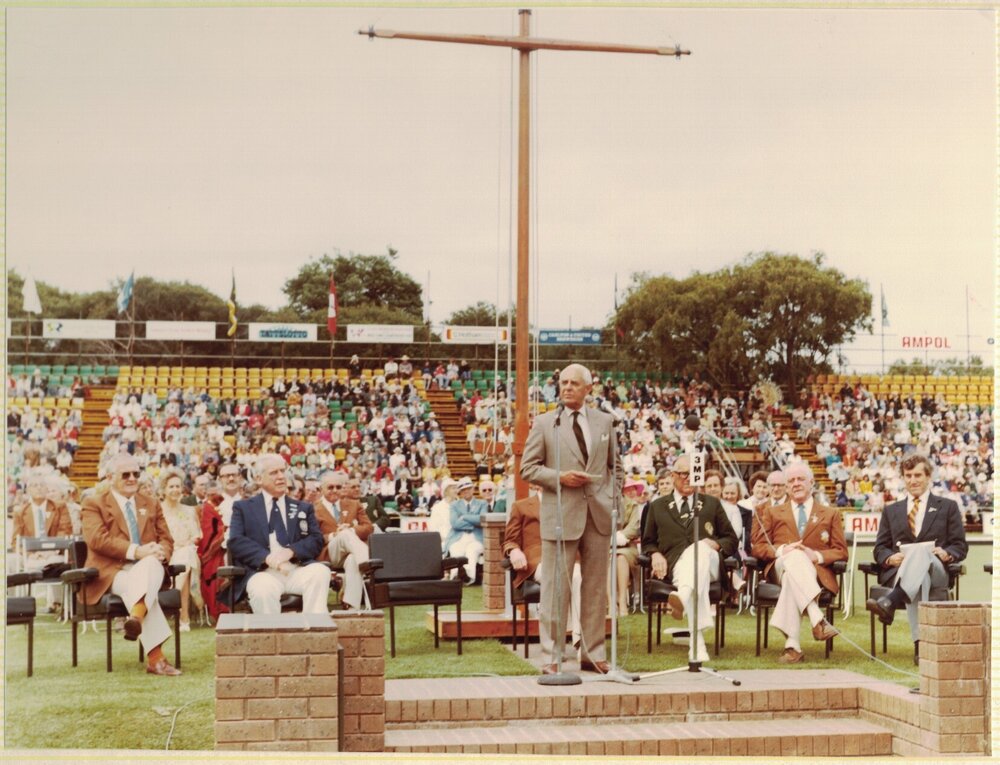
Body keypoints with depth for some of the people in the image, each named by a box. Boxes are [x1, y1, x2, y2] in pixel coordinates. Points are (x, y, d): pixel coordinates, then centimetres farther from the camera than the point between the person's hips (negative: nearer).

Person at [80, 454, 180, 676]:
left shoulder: (151, 505, 25)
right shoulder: (94, 504, 10)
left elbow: (166, 539, 17)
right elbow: (97, 539, -8)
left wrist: (161, 553, -10)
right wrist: (135, 551, -21)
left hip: (148, 566, 3)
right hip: (112, 572, -3)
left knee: (151, 564, -37)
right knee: (135, 584, -38)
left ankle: (136, 616, -61)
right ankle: (155, 657, -49)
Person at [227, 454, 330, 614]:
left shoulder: (304, 508, 23)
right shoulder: (243, 507, 16)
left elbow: (316, 541, 10)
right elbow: (236, 541, 1)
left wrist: (291, 551, -12)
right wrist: (266, 557, -16)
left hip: (298, 569, 2)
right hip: (263, 571, -2)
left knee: (320, 572, -31)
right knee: (263, 590, -37)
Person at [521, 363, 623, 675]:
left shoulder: (605, 421, 11)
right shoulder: (544, 423, 2)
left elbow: (615, 465, 17)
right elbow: (528, 468, 1)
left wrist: (612, 499, 5)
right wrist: (560, 477, -13)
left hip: (599, 514, 3)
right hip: (561, 514, -3)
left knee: (596, 587, 8)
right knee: (556, 588, -1)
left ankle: (593, 653, 18)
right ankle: (552, 655, 6)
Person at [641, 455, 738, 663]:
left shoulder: (712, 504, 25)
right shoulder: (657, 506, 24)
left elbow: (732, 540, 22)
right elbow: (648, 542, 24)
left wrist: (716, 544, -3)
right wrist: (655, 554, -1)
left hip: (709, 562, 0)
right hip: (676, 566, 0)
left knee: (699, 548, -39)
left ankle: (682, 596, -69)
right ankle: (697, 640, -53)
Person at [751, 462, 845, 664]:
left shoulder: (831, 514, 23)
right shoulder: (773, 513, 26)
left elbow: (841, 552, 12)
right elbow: (758, 548, 13)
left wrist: (817, 556, -11)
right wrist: (781, 550, -10)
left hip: (816, 571, 0)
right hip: (779, 569, 0)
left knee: (792, 576, -39)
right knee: (794, 556, -38)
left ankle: (792, 644, -48)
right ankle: (817, 618, -53)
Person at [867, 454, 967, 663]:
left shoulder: (948, 507, 21)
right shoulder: (891, 511, 26)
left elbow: (960, 546, 13)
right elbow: (880, 548, 18)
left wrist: (947, 554, -11)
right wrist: (890, 558, -6)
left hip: (936, 569, -1)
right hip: (899, 571, 1)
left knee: (920, 553, -40)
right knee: (920, 578, -40)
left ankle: (890, 601, -61)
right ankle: (920, 643, -54)